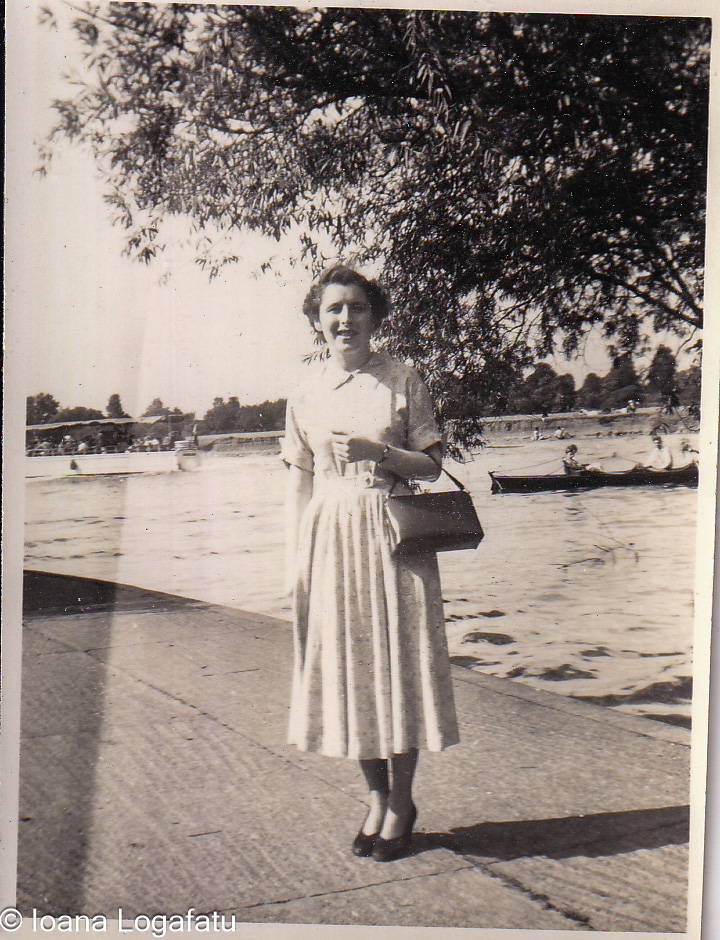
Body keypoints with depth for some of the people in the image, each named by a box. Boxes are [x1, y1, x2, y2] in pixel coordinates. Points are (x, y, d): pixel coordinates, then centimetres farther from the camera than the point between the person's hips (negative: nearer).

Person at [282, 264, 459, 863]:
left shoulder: (402, 381, 0)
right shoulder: (306, 391, 6)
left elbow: (431, 465, 1)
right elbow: (299, 479, 8)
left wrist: (377, 452, -16)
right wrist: (297, 557, 4)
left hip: (392, 532, -2)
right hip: (330, 535, 3)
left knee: (397, 665, 2)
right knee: (346, 670, 7)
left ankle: (401, 804, 19)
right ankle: (378, 797, 25)